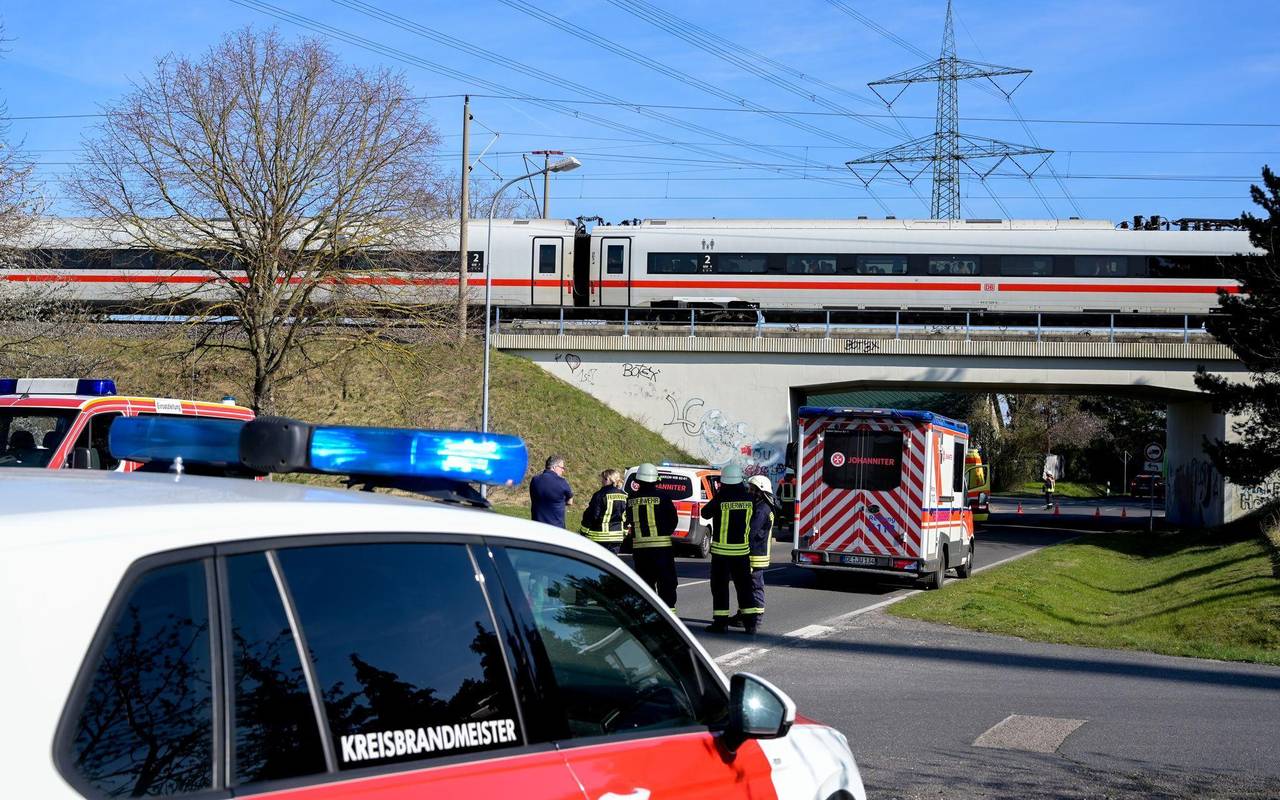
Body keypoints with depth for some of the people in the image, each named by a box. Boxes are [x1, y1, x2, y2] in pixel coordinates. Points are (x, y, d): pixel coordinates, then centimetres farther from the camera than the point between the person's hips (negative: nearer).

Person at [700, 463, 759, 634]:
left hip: (721, 549, -3)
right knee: (744, 585, 11)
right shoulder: (748, 499, -4)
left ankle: (720, 622, 5)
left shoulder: (720, 499, -15)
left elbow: (705, 513, -1)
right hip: (742, 549, 3)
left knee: (720, 586, 5)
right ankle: (750, 621, 9)